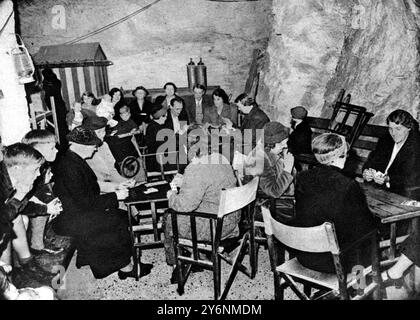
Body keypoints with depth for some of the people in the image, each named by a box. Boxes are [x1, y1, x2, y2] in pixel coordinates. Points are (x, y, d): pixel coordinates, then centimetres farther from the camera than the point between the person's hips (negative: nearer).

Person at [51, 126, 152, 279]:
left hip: (77, 211, 10)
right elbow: (85, 201, -25)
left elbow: (90, 188, 15)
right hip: (70, 220, -10)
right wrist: (115, 196, -18)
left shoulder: (75, 160, 7)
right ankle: (125, 266, 6)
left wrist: (114, 187, 6)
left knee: (122, 216, -1)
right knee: (119, 221, -12)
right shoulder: (69, 166, -25)